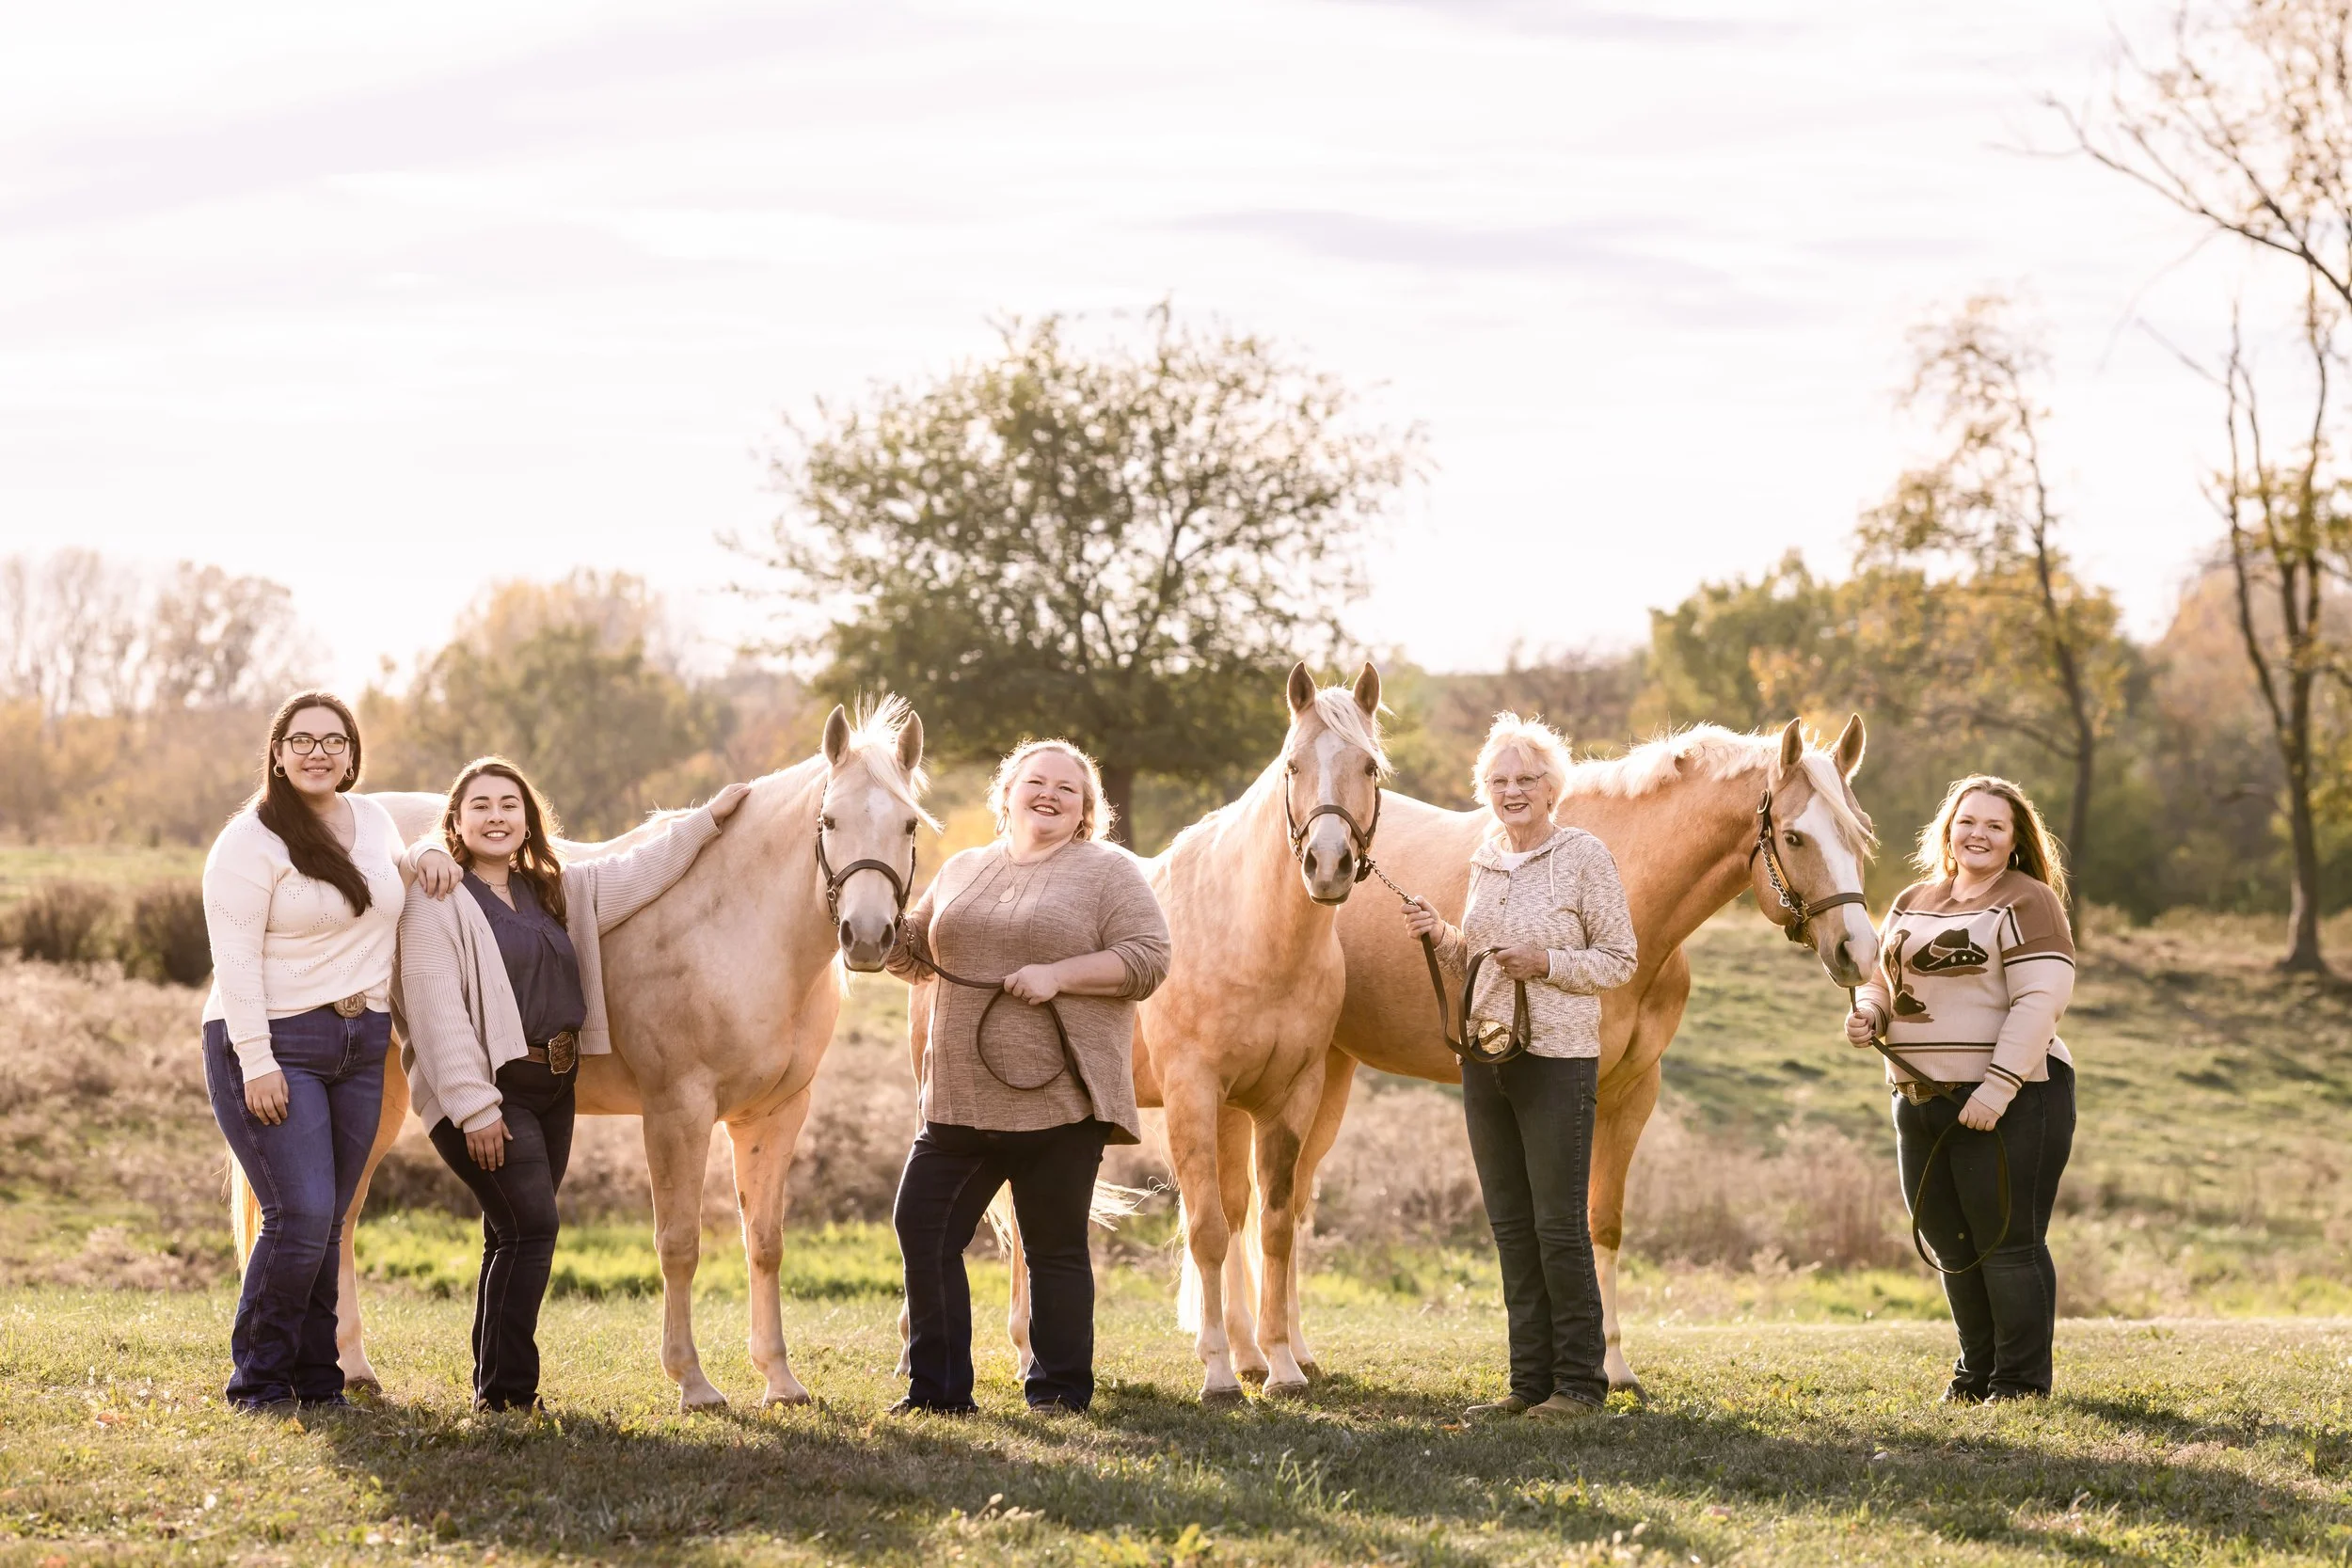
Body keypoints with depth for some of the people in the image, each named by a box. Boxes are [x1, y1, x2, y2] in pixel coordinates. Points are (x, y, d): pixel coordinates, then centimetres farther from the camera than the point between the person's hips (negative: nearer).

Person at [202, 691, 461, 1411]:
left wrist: (425, 858, 9)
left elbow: (388, 869, 33)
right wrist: (256, 1065, -20)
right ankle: (258, 1378, -1)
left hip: (361, 1046, 6)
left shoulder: (371, 818, 10)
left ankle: (316, 1377, 16)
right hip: (274, 1044, -6)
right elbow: (235, 959, -14)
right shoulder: (250, 842, -10)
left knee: (328, 1225, 8)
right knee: (300, 1216, -14)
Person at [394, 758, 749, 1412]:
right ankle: (505, 1394, -12)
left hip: (554, 1088, 8)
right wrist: (474, 1110, -22)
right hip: (485, 1091, -8)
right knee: (530, 1224, -16)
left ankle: (495, 1390, 17)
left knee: (516, 1236, 10)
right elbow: (437, 1013, -16)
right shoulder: (437, 904, -10)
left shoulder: (557, 891, 14)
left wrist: (707, 819, 22)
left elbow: (637, 875, 24)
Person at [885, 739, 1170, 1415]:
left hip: (1059, 1100, -5)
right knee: (922, 1227, 1)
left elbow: (1148, 959, -9)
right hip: (961, 1099, 5)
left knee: (1055, 1247, 1)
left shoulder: (1108, 871, 1)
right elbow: (914, 954, 24)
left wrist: (1057, 974, -18)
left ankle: (1060, 1391, 12)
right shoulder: (962, 871, 17)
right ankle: (938, 1388, 10)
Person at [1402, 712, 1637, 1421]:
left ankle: (1579, 1383, 3)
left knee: (1558, 1224, -5)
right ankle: (1530, 1380, 16)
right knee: (1511, 1225, 9)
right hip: (1485, 1056, 7)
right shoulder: (1487, 860, 12)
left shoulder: (1584, 856, -7)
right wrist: (1439, 936, 3)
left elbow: (1620, 960, -6)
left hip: (1558, 1056, -7)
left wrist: (1546, 963, -19)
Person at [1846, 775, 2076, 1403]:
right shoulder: (1911, 903, 16)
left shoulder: (2028, 903, -6)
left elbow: (2039, 1003, -16)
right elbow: (1886, 981, 23)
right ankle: (1976, 1370, 25)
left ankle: (2021, 1380, 6)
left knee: (2008, 1243, -3)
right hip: (1919, 1102, 7)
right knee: (1952, 1244, 13)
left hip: (2007, 1103, -7)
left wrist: (1997, 1088, -24)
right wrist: (1869, 1014, -2)